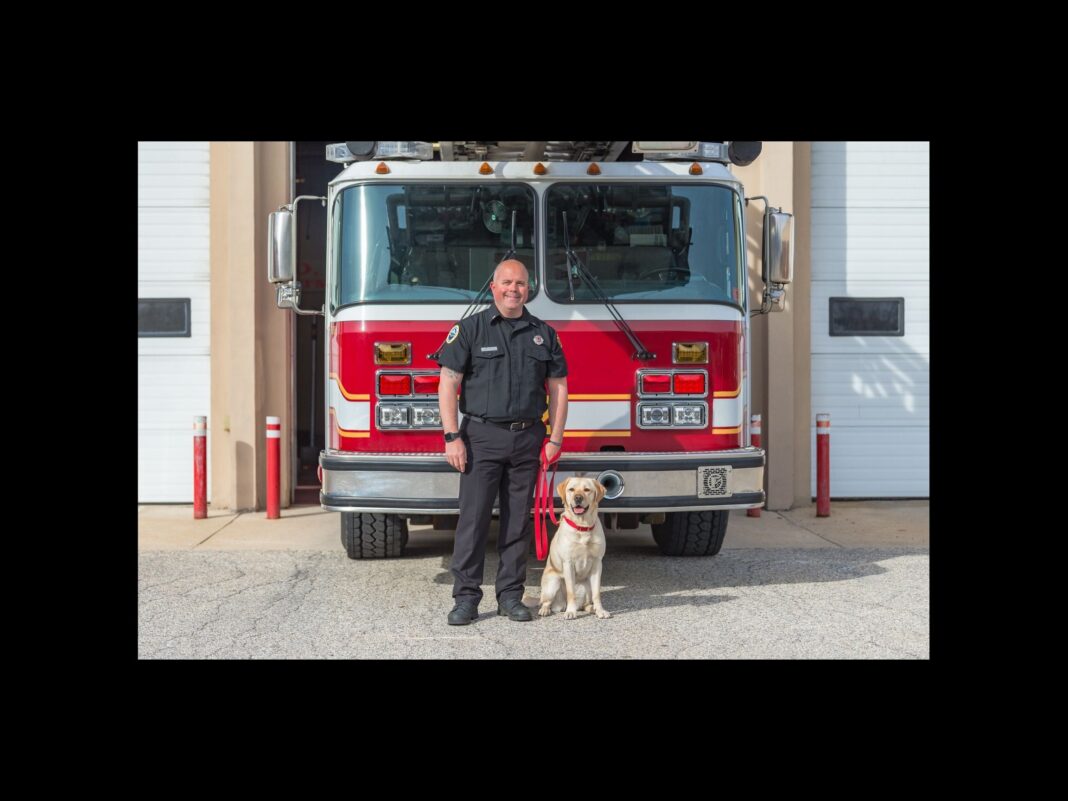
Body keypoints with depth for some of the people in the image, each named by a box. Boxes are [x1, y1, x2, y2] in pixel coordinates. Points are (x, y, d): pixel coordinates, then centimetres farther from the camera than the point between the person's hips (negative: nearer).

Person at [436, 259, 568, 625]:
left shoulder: (544, 334, 9)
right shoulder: (470, 329, 0)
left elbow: (558, 388, 11)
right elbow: (449, 384, -3)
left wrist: (555, 439, 4)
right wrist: (452, 437, -10)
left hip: (527, 439, 3)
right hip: (482, 437, -3)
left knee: (518, 521, 6)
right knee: (473, 518, -3)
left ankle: (510, 595, 14)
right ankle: (466, 597, 2)